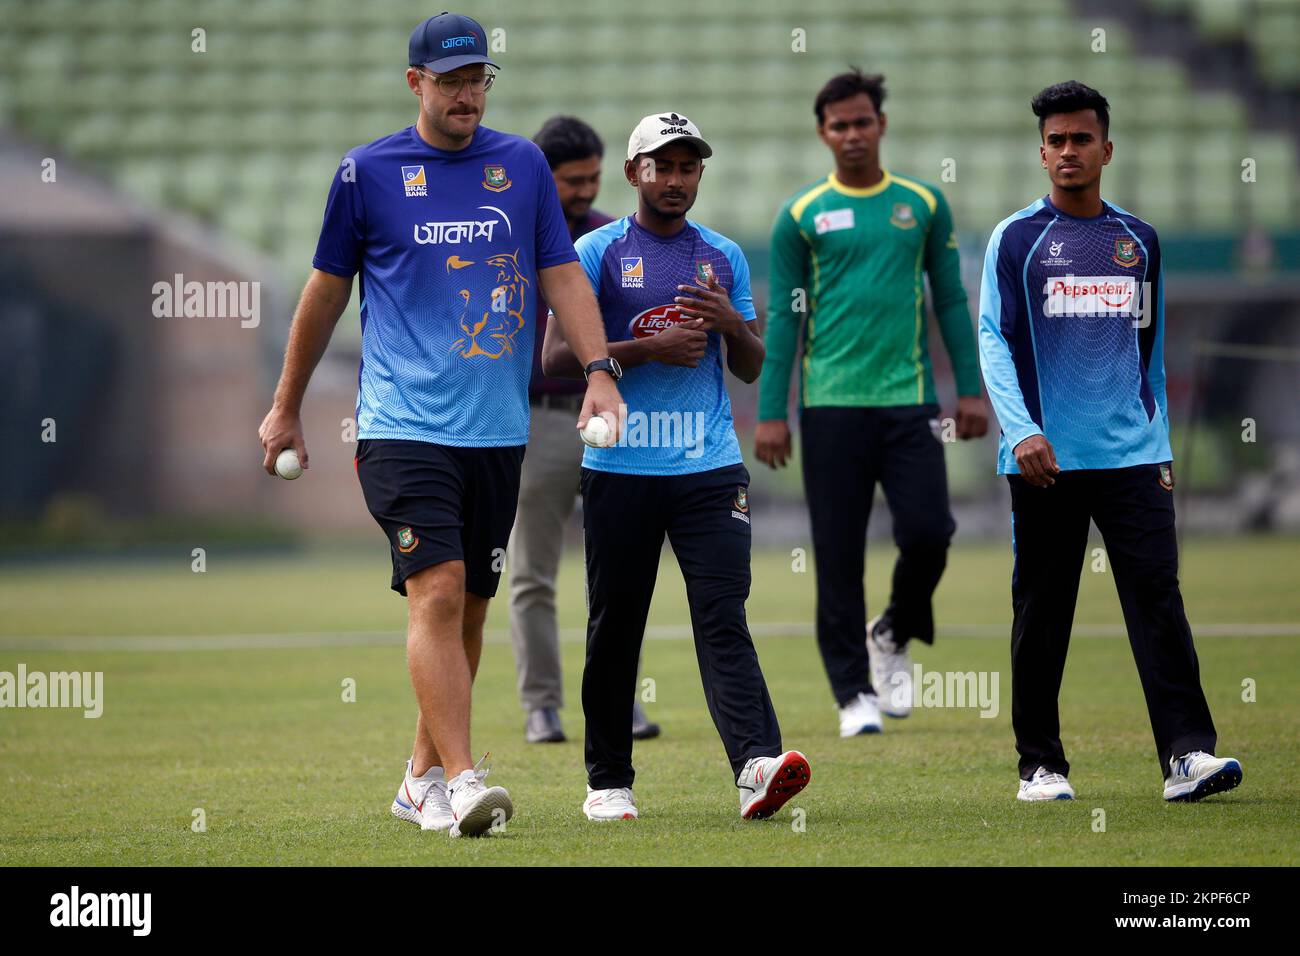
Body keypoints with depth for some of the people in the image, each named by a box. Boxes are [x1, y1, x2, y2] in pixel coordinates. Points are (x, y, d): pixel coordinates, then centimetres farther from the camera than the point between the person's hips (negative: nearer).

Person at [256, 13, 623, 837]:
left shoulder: (522, 165, 10)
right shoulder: (368, 172, 2)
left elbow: (562, 274, 10)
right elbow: (327, 291, 11)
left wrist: (599, 368, -5)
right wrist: (287, 408, 16)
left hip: (498, 427, 4)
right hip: (404, 423, -4)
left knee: (470, 605, 8)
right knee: (437, 590, -17)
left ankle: (424, 778, 21)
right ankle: (460, 781, -23)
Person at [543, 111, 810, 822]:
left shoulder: (724, 257, 14)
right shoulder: (597, 253, 3)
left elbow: (750, 368, 18)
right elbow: (556, 358, -3)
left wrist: (732, 324, -4)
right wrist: (649, 347, -12)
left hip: (710, 468, 2)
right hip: (620, 469, -2)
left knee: (723, 618, -11)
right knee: (615, 626, 5)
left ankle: (755, 764, -26)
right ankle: (607, 782, 14)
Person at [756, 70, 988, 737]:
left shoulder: (923, 205, 10)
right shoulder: (801, 217, 5)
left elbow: (950, 300, 12)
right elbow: (784, 317, 4)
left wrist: (970, 389, 5)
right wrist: (771, 413, -2)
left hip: (909, 401, 1)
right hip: (831, 406, -1)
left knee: (927, 532, -10)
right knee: (838, 556, -1)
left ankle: (894, 636, 18)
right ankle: (854, 692, 8)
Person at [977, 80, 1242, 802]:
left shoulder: (1139, 241, 14)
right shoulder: (1016, 239, 3)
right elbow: (993, 339, -6)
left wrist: (1161, 445, 17)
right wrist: (1021, 429, -20)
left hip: (1132, 457, 2)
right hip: (1047, 459, -2)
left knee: (1157, 596, -9)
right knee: (1041, 613, 3)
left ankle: (1187, 754, -15)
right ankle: (1039, 764, 11)